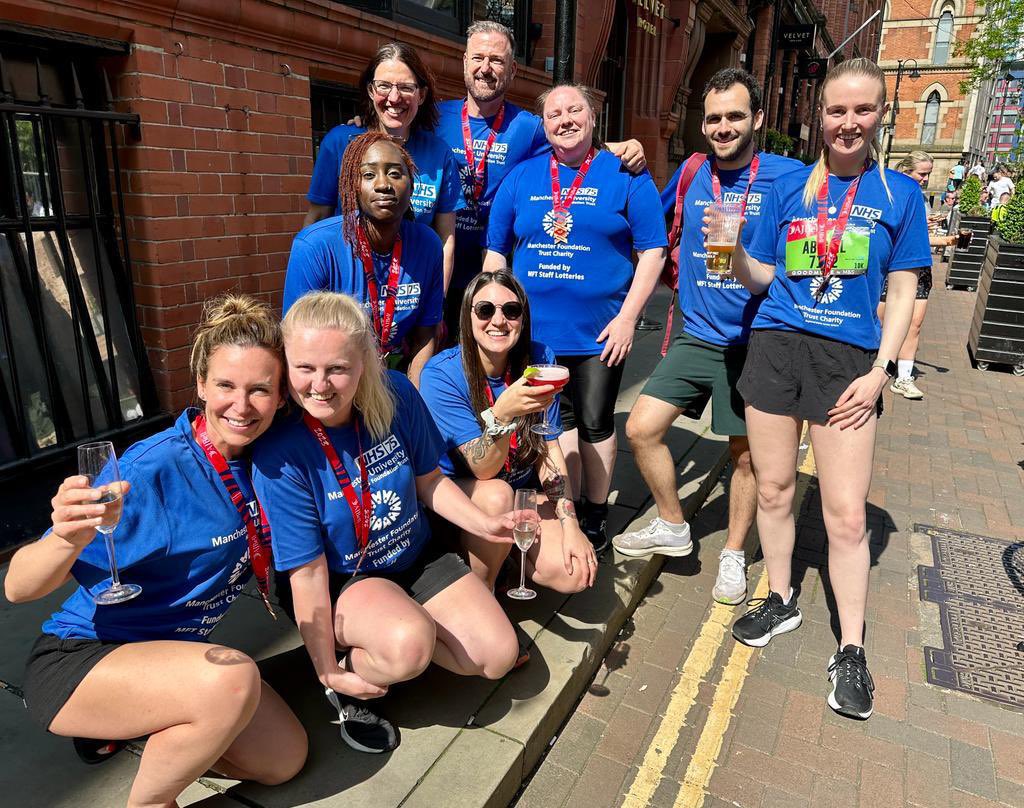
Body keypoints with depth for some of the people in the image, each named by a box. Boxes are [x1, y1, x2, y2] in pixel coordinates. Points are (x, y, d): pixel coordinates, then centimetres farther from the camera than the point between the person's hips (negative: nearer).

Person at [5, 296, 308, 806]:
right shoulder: (151, 469, -26)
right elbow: (18, 589, -25)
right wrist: (70, 538, -44)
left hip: (170, 654, 7)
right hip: (76, 662, -6)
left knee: (285, 757, 2)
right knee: (232, 681, -33)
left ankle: (130, 730, 19)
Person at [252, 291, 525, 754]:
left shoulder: (397, 395, -16)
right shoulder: (278, 455, -26)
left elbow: (428, 479, 0)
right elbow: (308, 572, -20)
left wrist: (484, 524, -13)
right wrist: (329, 672, -14)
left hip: (416, 556, 5)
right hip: (339, 581, -4)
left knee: (498, 656, -5)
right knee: (409, 644, -35)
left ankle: (383, 647, 15)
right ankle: (348, 679, -1)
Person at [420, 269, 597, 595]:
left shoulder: (540, 360, -10)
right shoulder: (442, 373, -22)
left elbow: (549, 449, -6)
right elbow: (482, 470, -25)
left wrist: (570, 524, -16)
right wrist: (503, 412, -44)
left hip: (523, 489, 3)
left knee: (575, 574, -17)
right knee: (496, 495, -37)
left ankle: (500, 549, 12)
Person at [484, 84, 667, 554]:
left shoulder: (626, 176, -1)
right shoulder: (521, 178, 7)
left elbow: (652, 250, -4)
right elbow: (496, 251, 10)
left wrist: (627, 317, -12)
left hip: (599, 333, -2)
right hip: (535, 329, 3)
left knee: (595, 424, 9)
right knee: (557, 423, 11)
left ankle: (595, 519, 26)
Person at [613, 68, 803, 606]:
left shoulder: (786, 177, -6)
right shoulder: (690, 175, 6)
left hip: (753, 343, -4)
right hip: (697, 337, 4)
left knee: (746, 455, 7)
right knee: (641, 429, 0)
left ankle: (733, 555, 29)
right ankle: (672, 527, 23)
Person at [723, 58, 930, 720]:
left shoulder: (900, 193, 5)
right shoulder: (789, 187, 7)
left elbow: (902, 292, 4)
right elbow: (763, 277, 9)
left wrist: (880, 370, -7)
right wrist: (734, 252, -12)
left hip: (849, 360, -1)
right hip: (776, 347, 2)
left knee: (846, 515, -2)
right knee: (774, 490, 10)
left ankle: (851, 651, 14)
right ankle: (781, 601, 32)